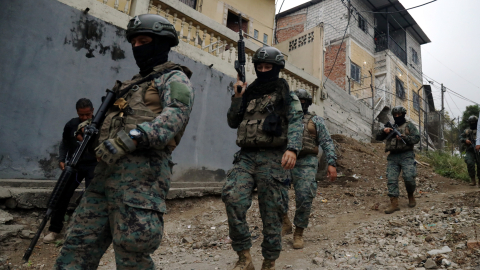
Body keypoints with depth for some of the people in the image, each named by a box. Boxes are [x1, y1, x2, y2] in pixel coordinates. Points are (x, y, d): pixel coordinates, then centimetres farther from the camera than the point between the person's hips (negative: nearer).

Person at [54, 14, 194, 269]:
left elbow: (175, 115, -17)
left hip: (141, 171, -8)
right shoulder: (134, 83, 29)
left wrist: (130, 139, -30)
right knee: (78, 245, 7)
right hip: (108, 169, 8)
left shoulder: (174, 79, 3)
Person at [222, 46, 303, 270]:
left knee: (271, 212, 1)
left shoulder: (287, 96, 6)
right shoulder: (249, 94, 19)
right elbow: (233, 122, 19)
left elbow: (295, 124, -9)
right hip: (246, 157, 4)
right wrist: (237, 97, 6)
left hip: (272, 159, -3)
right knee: (233, 198, -18)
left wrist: (292, 148, -28)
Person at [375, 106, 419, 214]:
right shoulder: (391, 126, 21)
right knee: (391, 179, -6)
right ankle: (394, 204, -6)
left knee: (409, 178, -15)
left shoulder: (409, 125, 10)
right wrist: (384, 131, -4)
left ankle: (411, 195, 14)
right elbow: (378, 137, 16)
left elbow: (416, 138, -1)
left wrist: (404, 137, -16)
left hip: (406, 156, -3)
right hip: (393, 157, 4)